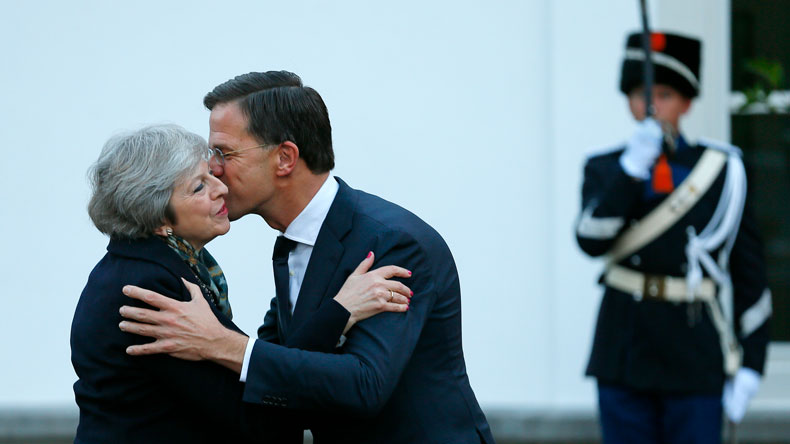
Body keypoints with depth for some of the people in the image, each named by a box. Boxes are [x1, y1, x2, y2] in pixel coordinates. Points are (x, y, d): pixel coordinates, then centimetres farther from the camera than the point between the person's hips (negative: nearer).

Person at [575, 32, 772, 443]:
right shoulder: (606, 170, 6)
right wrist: (632, 169, -22)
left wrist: (749, 364, 0)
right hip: (625, 353, 1)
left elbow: (749, 270, 5)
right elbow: (591, 240, -13)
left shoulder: (722, 170, 5)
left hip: (695, 360, -1)